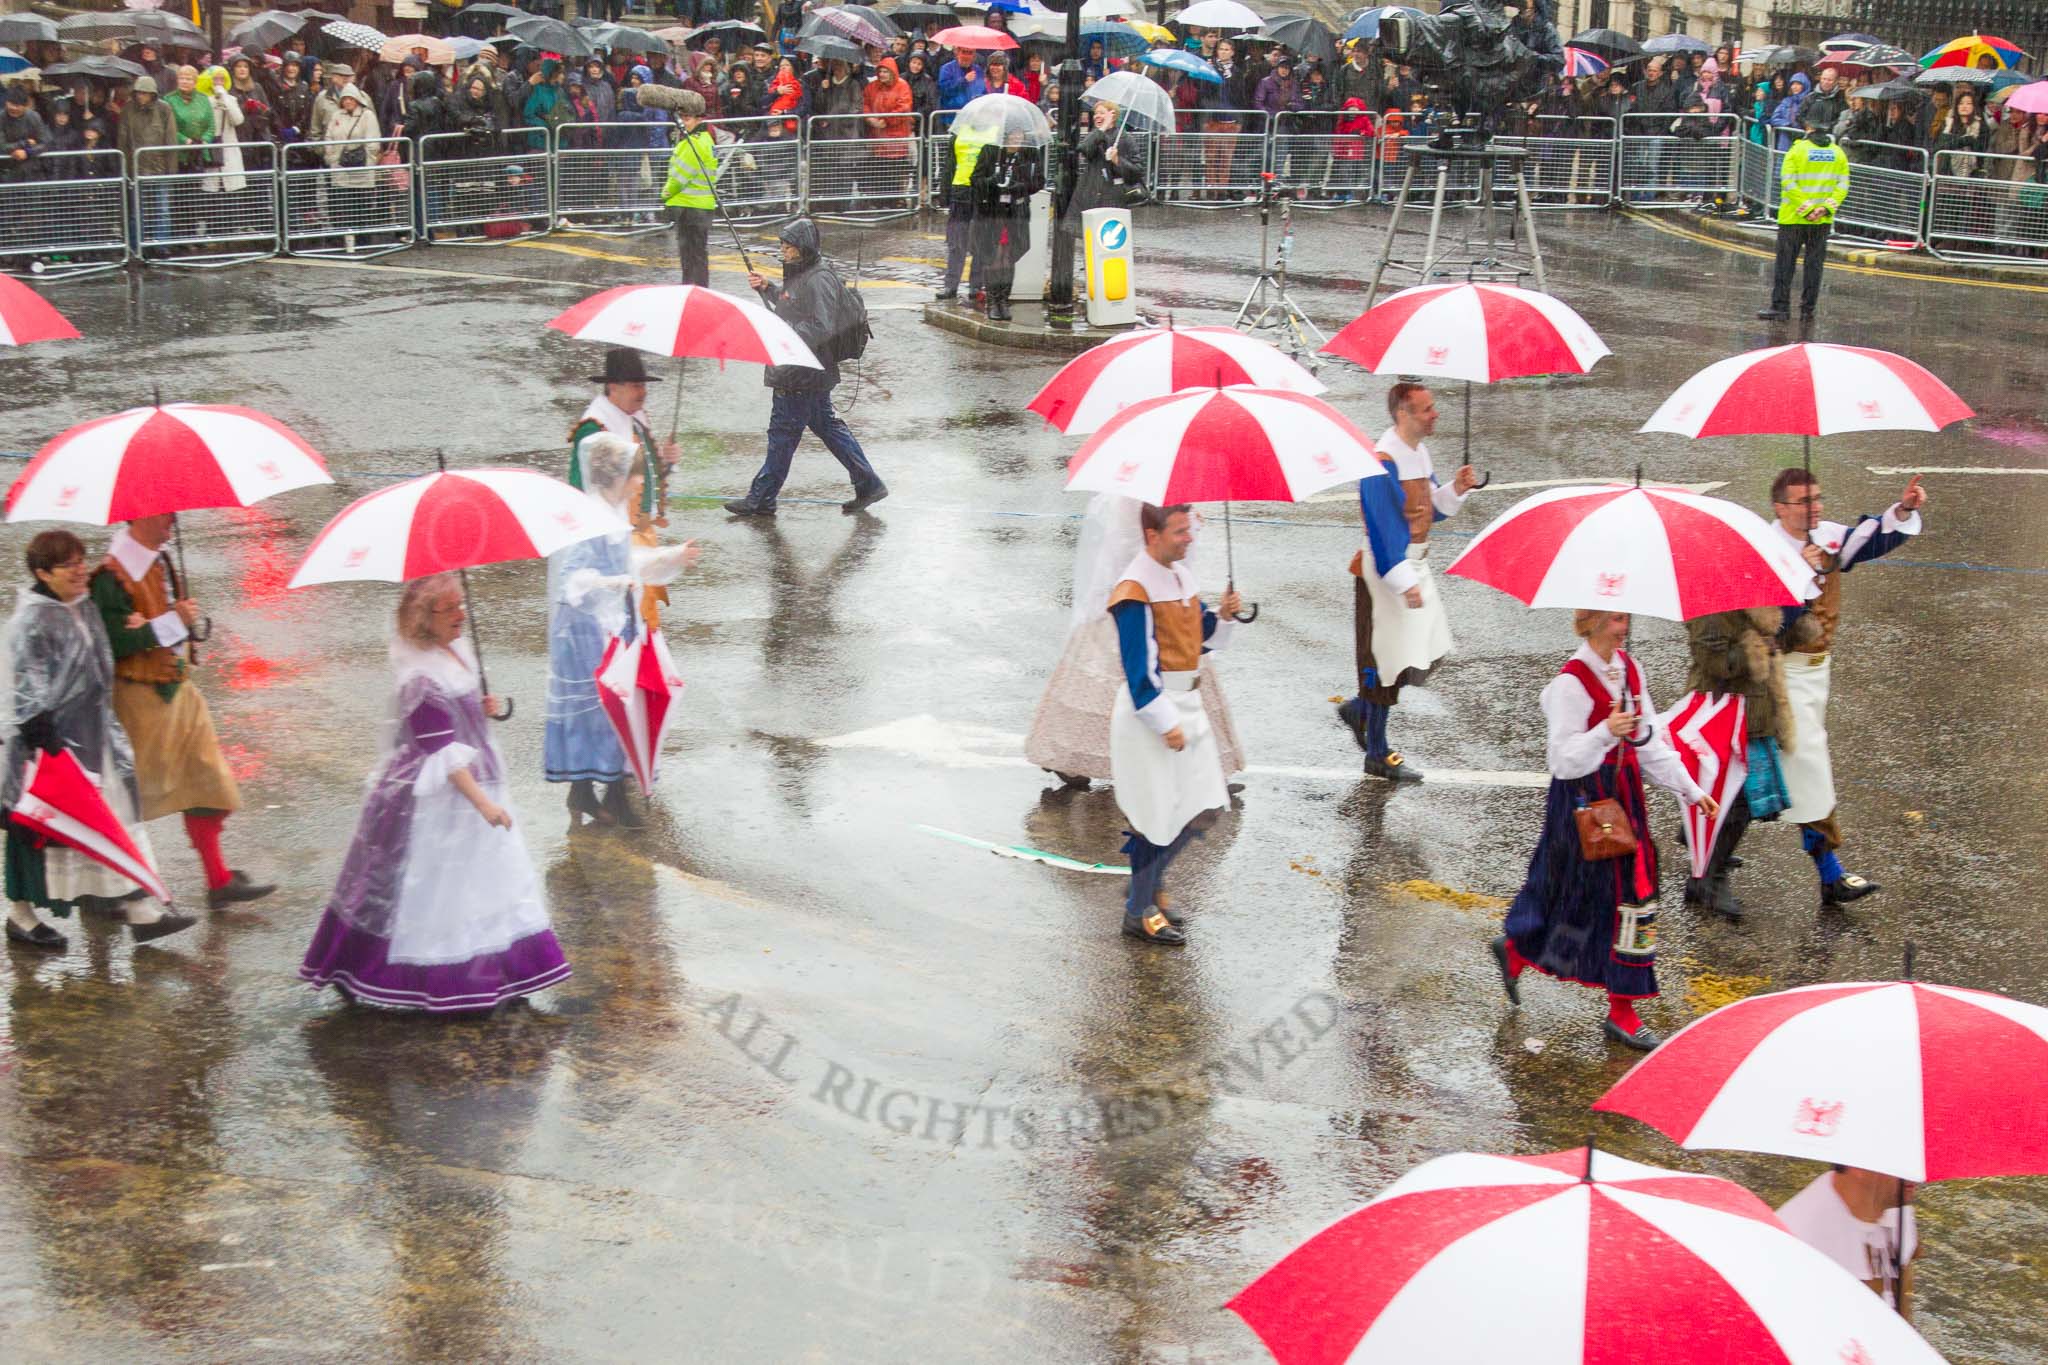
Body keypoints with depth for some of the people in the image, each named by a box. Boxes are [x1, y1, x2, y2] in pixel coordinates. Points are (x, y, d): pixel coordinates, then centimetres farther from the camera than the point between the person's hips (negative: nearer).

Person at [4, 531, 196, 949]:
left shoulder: (86, 607, 10)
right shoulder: (31, 620, -16)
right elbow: (26, 687, -18)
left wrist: (109, 726, 24)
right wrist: (42, 738, -22)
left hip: (92, 736, 8)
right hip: (53, 742, -8)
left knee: (118, 819, 7)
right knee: (39, 829, 3)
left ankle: (139, 910, 10)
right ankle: (20, 915, 19)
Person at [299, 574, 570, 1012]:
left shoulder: (456, 652, 6)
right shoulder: (423, 677, -23)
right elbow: (444, 750, -26)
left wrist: (482, 709, 2)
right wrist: (483, 802, -27)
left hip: (470, 783, 10)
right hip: (438, 797, -10)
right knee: (438, 887, 0)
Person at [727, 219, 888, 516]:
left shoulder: (818, 280, -20)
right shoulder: (799, 274, 12)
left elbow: (823, 327, -26)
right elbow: (788, 302, 30)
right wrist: (766, 288, 12)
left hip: (802, 375, -11)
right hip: (812, 373, 11)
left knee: (783, 434, -1)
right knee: (827, 426, 16)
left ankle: (761, 499, 9)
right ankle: (868, 484, 19)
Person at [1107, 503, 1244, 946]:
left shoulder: (1182, 574, 8)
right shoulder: (1135, 590, -18)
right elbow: (1139, 665, -20)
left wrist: (1222, 617, -3)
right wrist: (1164, 722, -21)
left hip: (1186, 703, 8)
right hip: (1149, 708, -8)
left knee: (1195, 805, 11)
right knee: (1157, 810, -2)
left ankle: (1149, 882, 31)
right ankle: (1139, 913, 12)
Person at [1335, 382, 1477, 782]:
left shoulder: (1419, 450, 7)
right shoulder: (1382, 462, -22)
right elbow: (1383, 526, -23)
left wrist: (1454, 489, -3)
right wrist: (1404, 581, -25)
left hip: (1415, 561, 9)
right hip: (1387, 567, -9)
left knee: (1430, 652, 13)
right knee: (1387, 656, -1)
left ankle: (1360, 708, 30)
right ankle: (1378, 756, 11)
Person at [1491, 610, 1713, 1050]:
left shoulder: (1628, 668, 7)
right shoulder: (1571, 682, -17)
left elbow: (1650, 741, 13)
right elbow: (1564, 758, -18)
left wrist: (1689, 789, 12)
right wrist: (1605, 732, -34)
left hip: (1623, 790, 8)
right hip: (1584, 795, -8)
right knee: (1618, 893, -5)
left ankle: (1515, 950, 32)